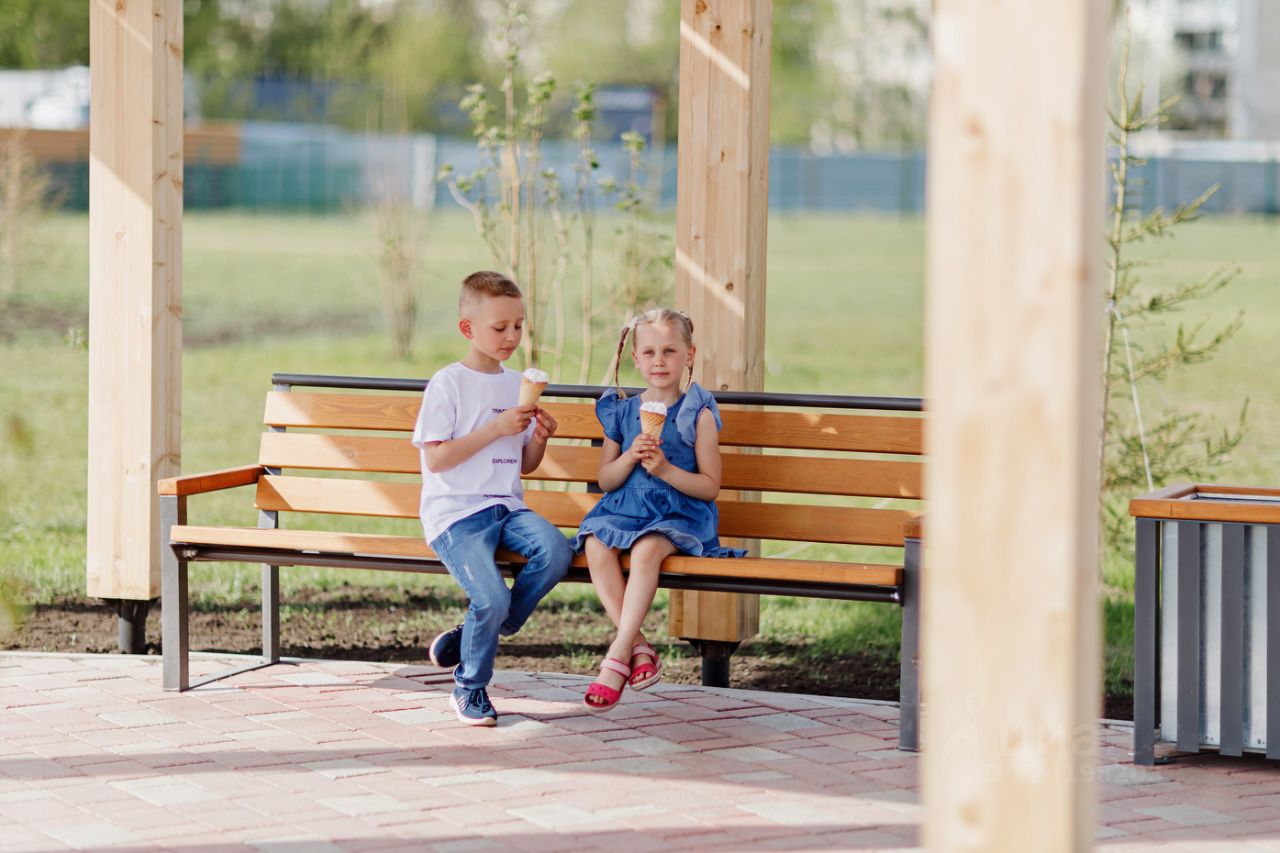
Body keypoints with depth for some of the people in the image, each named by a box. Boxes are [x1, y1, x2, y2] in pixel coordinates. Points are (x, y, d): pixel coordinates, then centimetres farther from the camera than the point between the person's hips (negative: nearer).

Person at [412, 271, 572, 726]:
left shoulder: (518, 385, 16)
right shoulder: (448, 383, -4)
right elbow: (434, 459, -11)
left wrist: (539, 438, 0)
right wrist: (496, 428, -15)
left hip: (506, 506, 6)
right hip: (455, 512, -6)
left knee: (556, 551, -26)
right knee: (493, 599, -25)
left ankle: (478, 632, -6)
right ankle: (469, 689, 2)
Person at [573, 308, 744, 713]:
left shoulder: (698, 415, 1)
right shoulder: (622, 412, 12)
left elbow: (710, 486, -1)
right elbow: (605, 480, 13)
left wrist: (665, 469, -16)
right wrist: (630, 456, -7)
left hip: (678, 514, -4)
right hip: (625, 508, 4)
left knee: (646, 549, -35)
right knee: (595, 546, -28)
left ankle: (618, 654, -31)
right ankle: (638, 647, -24)